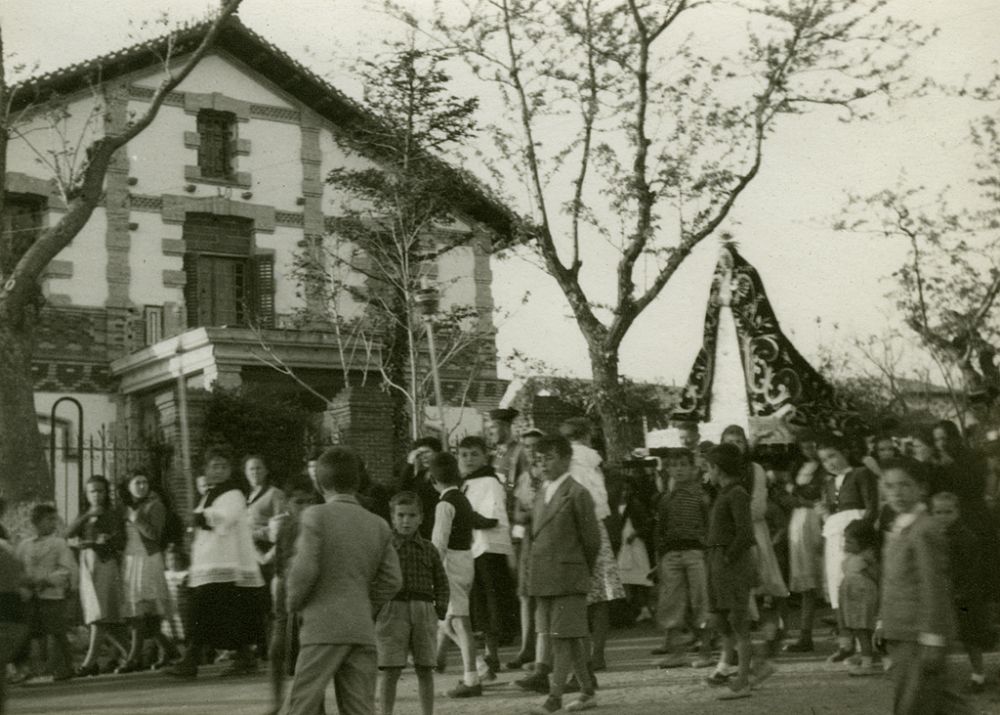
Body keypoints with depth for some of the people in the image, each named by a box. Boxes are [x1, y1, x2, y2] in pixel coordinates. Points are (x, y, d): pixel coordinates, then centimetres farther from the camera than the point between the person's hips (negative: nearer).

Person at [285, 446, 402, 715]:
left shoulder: (315, 516, -5)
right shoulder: (378, 525, 10)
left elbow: (304, 570, -12)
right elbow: (392, 579, 8)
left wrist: (294, 604, 5)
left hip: (323, 626, -5)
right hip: (363, 629, 5)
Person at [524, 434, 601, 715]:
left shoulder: (577, 494, -9)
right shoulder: (541, 494, 14)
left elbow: (591, 538, -6)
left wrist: (584, 571, 4)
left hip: (567, 576, -8)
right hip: (543, 578, 8)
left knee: (564, 637, -5)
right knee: (562, 637, 11)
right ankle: (587, 692, 21)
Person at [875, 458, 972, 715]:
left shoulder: (925, 532, -16)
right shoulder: (898, 529, 12)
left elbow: (935, 588, -18)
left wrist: (932, 640, -19)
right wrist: (883, 622, 18)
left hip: (919, 636, -8)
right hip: (900, 633, 8)